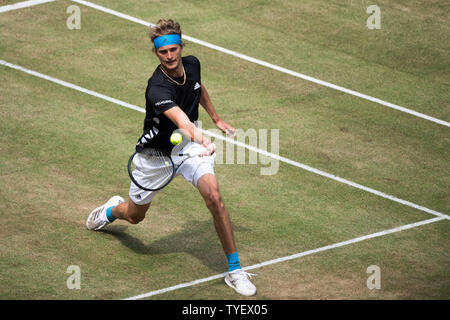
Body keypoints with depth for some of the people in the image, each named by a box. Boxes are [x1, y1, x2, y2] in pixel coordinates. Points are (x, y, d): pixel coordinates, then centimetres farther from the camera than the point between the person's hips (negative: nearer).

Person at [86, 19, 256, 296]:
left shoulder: (192, 64, -12)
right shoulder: (158, 88, -33)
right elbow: (182, 120, -50)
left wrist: (216, 119, 23)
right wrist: (201, 139, -68)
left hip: (188, 145, 3)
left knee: (213, 196, -24)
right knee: (135, 215, 18)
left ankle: (235, 270, -15)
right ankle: (112, 210, 59)